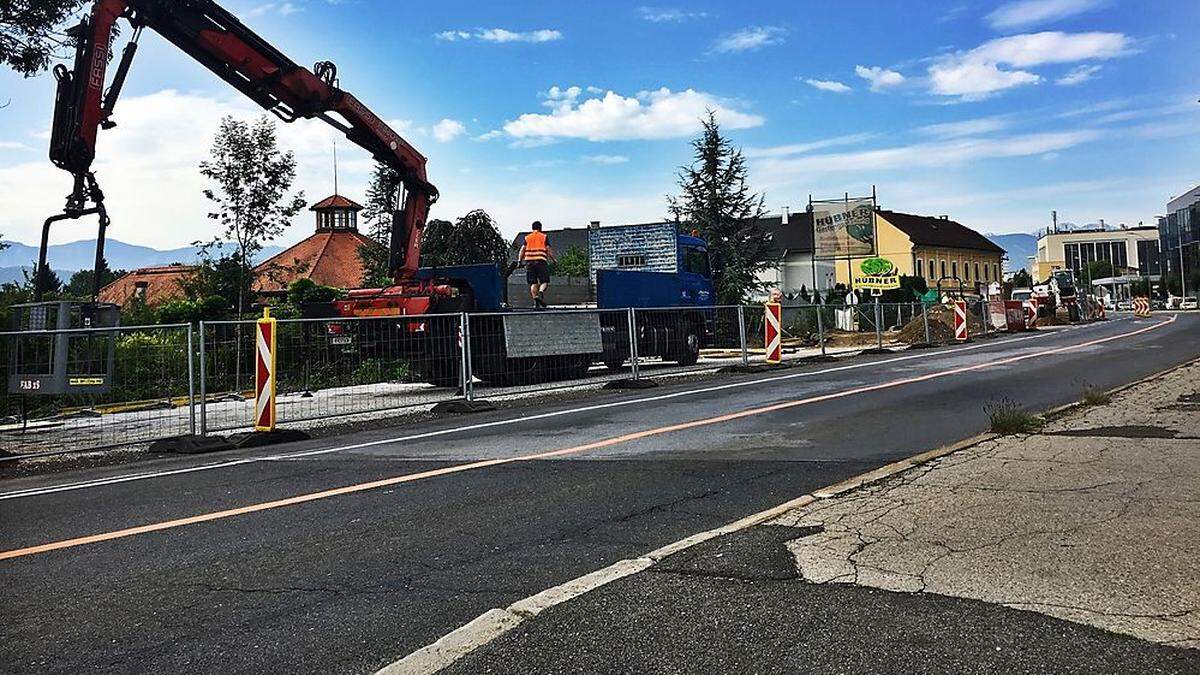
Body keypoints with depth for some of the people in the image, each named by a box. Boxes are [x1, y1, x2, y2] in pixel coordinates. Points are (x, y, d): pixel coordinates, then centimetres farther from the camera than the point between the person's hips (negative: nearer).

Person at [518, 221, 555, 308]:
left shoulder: (527, 237, 15)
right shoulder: (544, 236, 9)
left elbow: (522, 249, 6)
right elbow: (548, 250, 2)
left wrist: (519, 261, 4)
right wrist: (554, 260, 7)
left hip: (529, 262, 3)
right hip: (541, 261, -2)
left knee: (533, 283, 6)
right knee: (544, 282, 1)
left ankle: (535, 298, -8)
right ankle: (541, 292, -27)